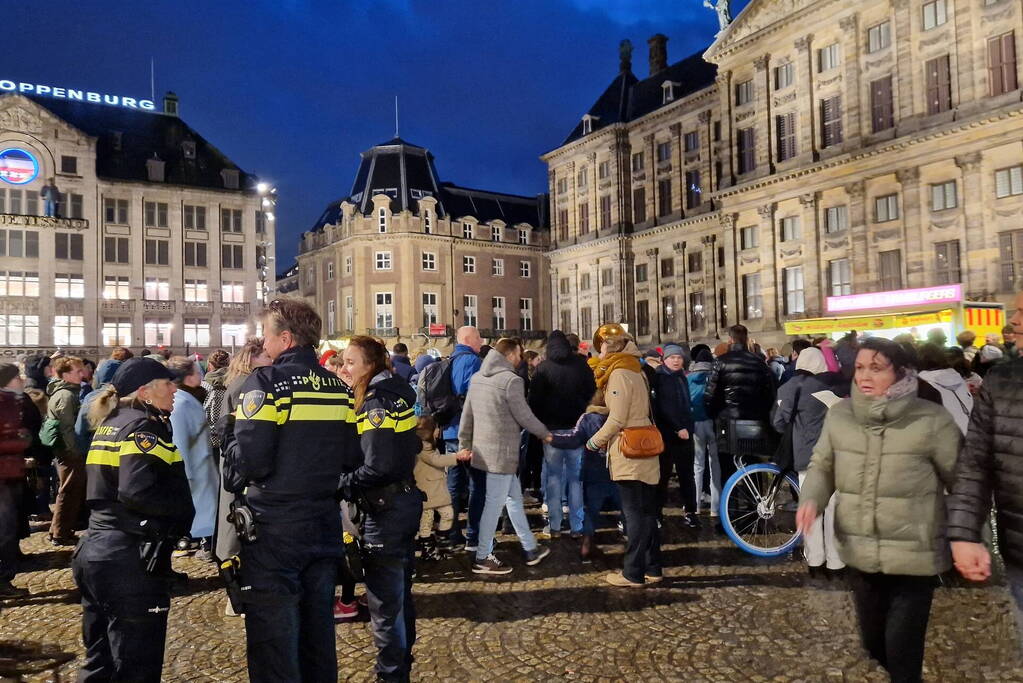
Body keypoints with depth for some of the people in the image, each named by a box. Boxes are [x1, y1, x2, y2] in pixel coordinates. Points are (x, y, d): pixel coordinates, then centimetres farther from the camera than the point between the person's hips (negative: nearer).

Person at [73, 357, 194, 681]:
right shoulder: (142, 426, -14)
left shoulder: (110, 423, 14)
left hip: (95, 552, 9)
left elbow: (110, 484, 17)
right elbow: (137, 490, -27)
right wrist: (185, 509, -13)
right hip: (131, 560, -9)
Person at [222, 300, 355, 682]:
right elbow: (350, 459, 7)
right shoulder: (339, 389, 5)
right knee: (318, 633, 19)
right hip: (325, 526, 6)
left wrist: (230, 432, 0)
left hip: (274, 528, -6)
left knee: (273, 640, 7)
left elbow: (245, 463, -19)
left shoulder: (265, 384, -13)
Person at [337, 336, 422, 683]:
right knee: (400, 592, 21)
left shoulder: (376, 403, -18)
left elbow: (377, 468, -24)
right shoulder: (394, 393, 9)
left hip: (387, 509, -10)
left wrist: (341, 485, -11)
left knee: (385, 600, 3)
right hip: (405, 498, 10)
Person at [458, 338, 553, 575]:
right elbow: (524, 416, -12)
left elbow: (466, 415, 10)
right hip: (502, 452, -9)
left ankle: (530, 549, 28)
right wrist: (545, 433, 4)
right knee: (494, 504, 2)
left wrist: (464, 445, 16)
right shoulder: (511, 380, -17)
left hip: (483, 448, 9)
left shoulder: (477, 378, 7)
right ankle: (482, 558, 12)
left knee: (514, 497, 18)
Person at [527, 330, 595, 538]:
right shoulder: (581, 365, 1)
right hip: (577, 428, 1)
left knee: (554, 476, 7)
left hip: (552, 429, -1)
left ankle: (554, 526, 9)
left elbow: (534, 401, -2)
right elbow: (593, 394, 5)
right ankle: (577, 527, 10)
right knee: (576, 477, 8)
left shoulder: (543, 369, -4)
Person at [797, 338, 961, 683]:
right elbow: (822, 466, 6)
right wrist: (811, 499, -12)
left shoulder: (931, 420, -14)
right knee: (873, 642, 22)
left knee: (902, 651, 5)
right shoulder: (839, 415, -3)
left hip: (914, 558, -4)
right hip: (859, 555, 4)